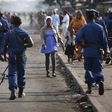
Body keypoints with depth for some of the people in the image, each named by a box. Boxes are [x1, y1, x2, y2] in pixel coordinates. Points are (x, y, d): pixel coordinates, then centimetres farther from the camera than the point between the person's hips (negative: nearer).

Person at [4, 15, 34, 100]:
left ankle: (13, 91, -21)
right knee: (21, 73, 13)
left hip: (12, 56, -1)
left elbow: (5, 45, -3)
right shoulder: (24, 33, -3)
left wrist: (5, 54, 10)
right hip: (21, 55, 1)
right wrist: (24, 45, 8)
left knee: (12, 73, -3)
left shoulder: (9, 33, -4)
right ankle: (21, 92, 21)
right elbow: (31, 44, -9)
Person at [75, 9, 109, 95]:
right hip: (97, 52, 1)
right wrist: (106, 50, 9)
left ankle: (89, 88, 13)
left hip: (87, 51, -1)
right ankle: (100, 81, -25)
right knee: (97, 69, 4)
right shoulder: (100, 27, -2)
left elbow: (78, 40, -12)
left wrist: (81, 44, 8)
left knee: (88, 69, 12)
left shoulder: (84, 28, -7)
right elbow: (104, 40, -1)